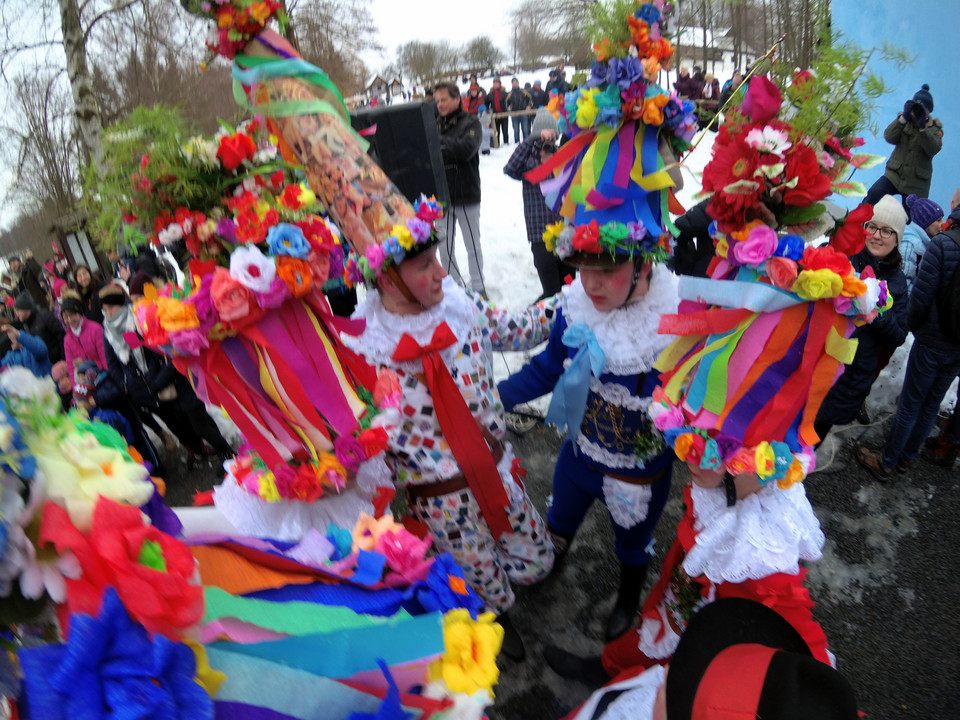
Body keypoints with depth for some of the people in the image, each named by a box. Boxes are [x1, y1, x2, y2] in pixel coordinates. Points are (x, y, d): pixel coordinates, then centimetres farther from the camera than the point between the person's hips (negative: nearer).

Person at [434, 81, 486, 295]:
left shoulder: (470, 123, -3)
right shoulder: (433, 125, 7)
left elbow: (467, 149, -21)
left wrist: (438, 141, -25)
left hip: (466, 196, -3)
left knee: (473, 246, 9)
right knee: (445, 249, 9)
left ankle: (478, 287, 24)